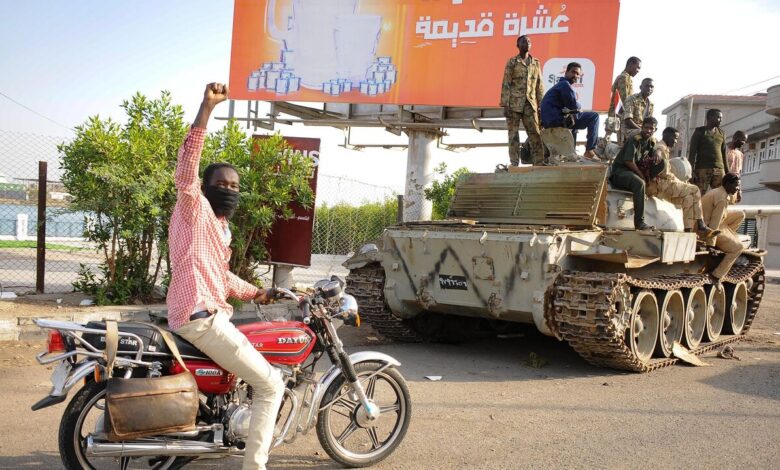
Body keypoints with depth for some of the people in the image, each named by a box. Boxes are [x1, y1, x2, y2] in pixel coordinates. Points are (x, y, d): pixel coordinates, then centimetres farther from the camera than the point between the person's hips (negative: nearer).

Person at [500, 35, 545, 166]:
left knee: (535, 135, -2)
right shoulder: (512, 62, 2)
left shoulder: (536, 63, 13)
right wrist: (505, 105, -10)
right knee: (513, 135, 0)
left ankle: (539, 164, -1)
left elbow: (539, 86, 14)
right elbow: (505, 85, -3)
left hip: (530, 105, 3)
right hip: (514, 104, -3)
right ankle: (514, 164, 4)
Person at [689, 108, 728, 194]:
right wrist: (691, 171, -12)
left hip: (719, 170, 4)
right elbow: (692, 152, -3)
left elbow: (724, 154, 18)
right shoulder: (699, 131, 3)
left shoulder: (721, 133, 16)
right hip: (702, 169, -4)